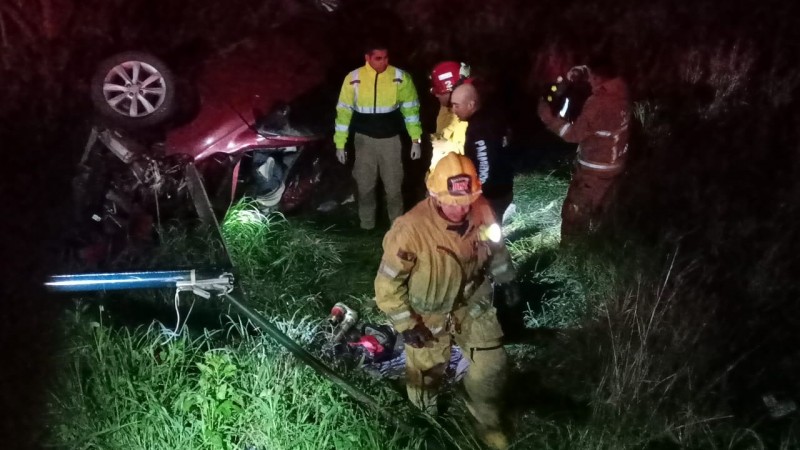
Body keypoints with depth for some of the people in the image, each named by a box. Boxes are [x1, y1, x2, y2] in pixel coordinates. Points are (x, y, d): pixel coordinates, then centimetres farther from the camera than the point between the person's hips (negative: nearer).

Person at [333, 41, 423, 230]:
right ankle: (366, 226, 31)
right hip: (364, 139, 0)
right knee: (365, 185, 13)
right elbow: (344, 111, -4)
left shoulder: (400, 78, -11)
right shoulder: (353, 79, -11)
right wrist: (340, 144, -2)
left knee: (394, 186, 9)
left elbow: (411, 109, -3)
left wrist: (415, 140, -4)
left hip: (391, 139, 0)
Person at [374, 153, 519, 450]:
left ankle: (486, 419, 42)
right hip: (429, 315, -3)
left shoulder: (481, 210, -20)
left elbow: (495, 245, 4)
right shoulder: (411, 229, -35)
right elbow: (388, 282, -23)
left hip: (473, 304, 4)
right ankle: (426, 421, 52)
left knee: (491, 366, 11)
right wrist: (405, 324, -20)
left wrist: (506, 280, 14)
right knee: (426, 374, 16)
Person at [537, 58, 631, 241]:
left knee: (574, 214, 4)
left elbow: (574, 133, -24)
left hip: (594, 170, -9)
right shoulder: (621, 89, -4)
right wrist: (579, 72, -1)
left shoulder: (598, 103, -29)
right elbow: (603, 74, 17)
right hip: (615, 165, 9)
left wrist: (550, 118, -17)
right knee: (599, 212, 24)